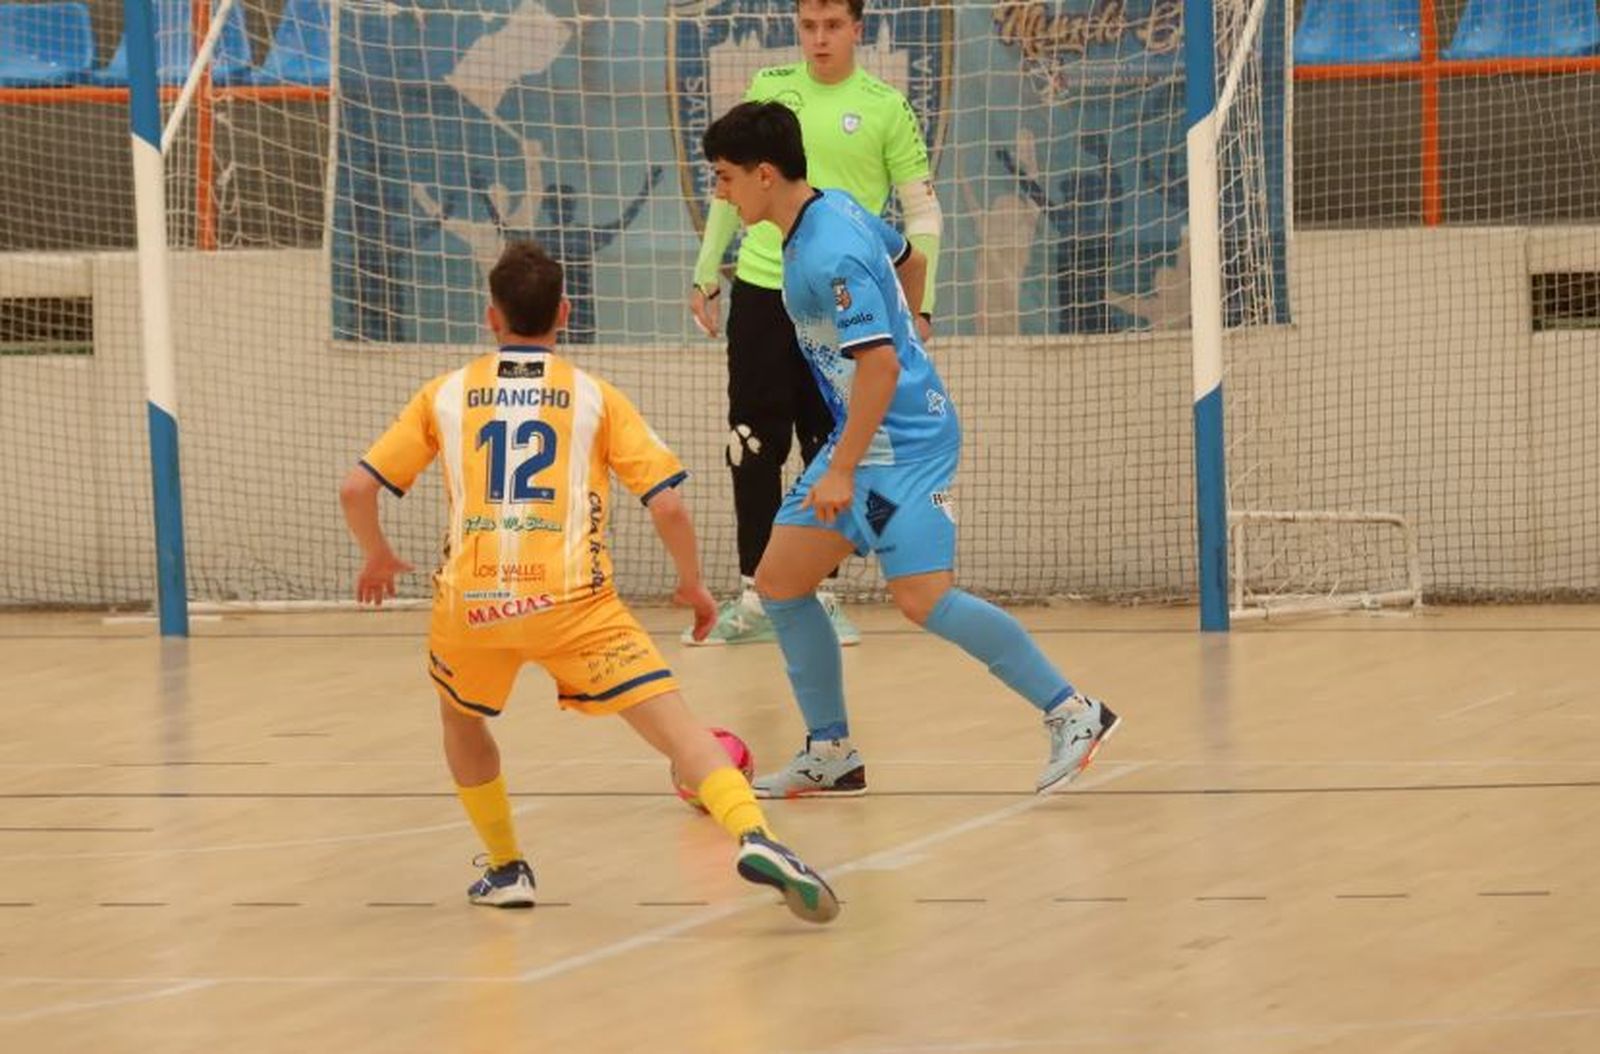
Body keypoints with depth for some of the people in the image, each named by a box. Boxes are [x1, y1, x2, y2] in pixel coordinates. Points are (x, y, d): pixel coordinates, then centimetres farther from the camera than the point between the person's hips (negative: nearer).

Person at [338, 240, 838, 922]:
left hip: (470, 603, 2)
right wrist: (693, 584, 20)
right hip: (571, 598, -2)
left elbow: (356, 490, 15)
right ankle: (754, 837, -30)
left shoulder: (445, 395, 17)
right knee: (673, 723, -7)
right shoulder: (594, 397, 13)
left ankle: (506, 868, 29)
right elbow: (667, 503, 4)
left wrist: (376, 559, 34)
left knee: (460, 716, 32)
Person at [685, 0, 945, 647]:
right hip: (761, 289, 2)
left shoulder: (885, 108, -2)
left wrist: (916, 307, -5)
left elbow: (922, 212, 1)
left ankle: (818, 596, 14)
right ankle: (752, 599, 9)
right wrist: (705, 275, 13)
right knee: (753, 448, 2)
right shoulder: (769, 88, 6)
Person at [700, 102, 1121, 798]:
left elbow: (880, 363, -27)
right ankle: (830, 755, 14)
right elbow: (910, 260, 26)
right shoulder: (836, 209, 8)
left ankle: (1071, 714, -9)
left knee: (922, 597, -18)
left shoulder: (826, 257, -22)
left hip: (904, 440, -10)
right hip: (868, 436, 10)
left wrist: (841, 471, -26)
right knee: (779, 582, 8)